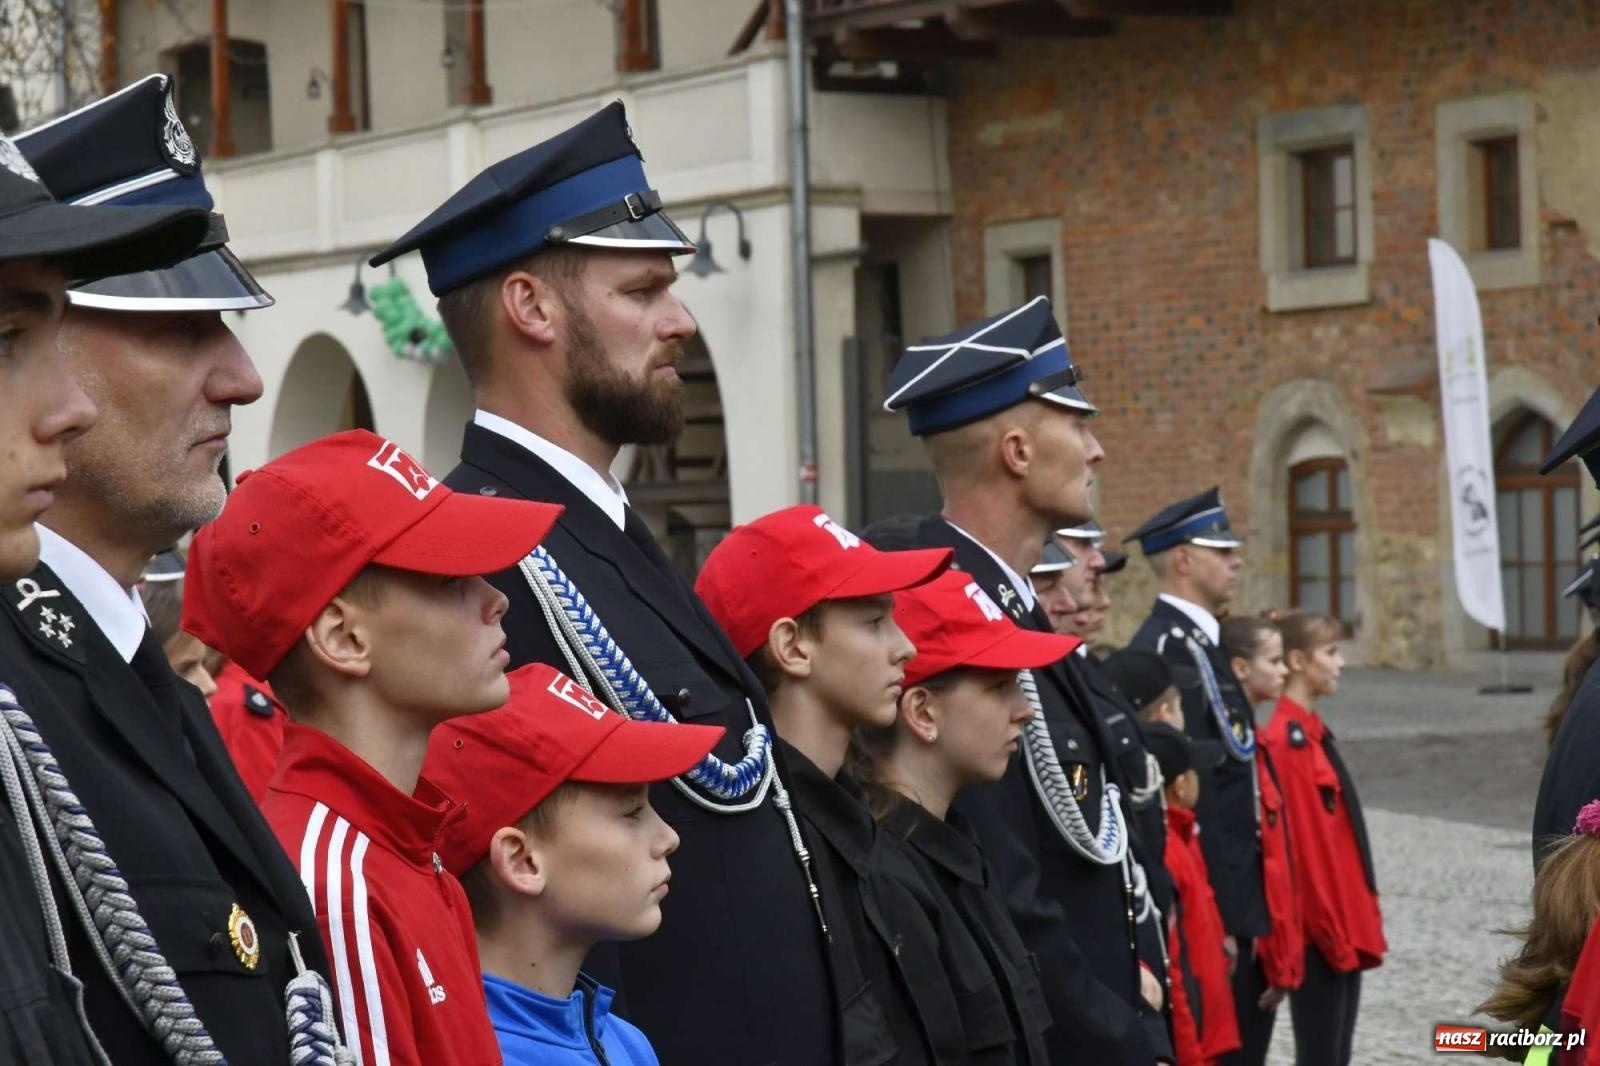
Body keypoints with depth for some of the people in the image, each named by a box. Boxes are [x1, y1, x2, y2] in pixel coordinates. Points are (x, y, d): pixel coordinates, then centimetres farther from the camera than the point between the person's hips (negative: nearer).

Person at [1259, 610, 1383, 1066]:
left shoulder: (1311, 733, 13)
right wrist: (1330, 931, -16)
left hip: (1343, 926, 9)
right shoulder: (1287, 739, -16)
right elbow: (1301, 843, -18)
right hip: (1319, 930, -9)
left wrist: (1358, 923, 16)